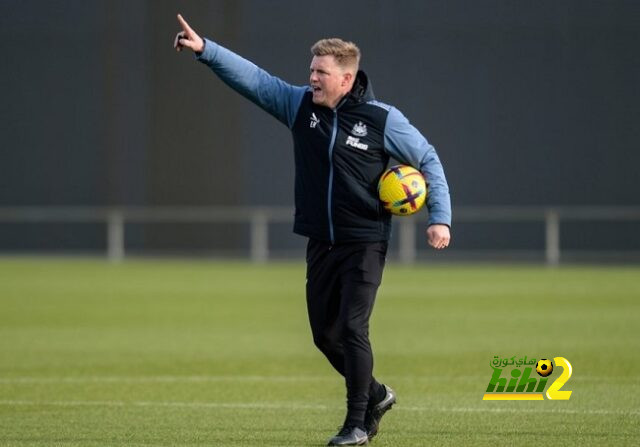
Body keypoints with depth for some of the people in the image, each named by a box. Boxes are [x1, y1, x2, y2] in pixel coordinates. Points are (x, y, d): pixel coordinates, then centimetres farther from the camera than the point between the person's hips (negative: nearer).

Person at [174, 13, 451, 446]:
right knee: (325, 334, 10)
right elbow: (252, 78, -4)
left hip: (365, 245, -5)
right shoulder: (300, 105, 1)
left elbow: (428, 160, -1)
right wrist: (205, 50, -16)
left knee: (352, 329, -11)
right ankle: (375, 395, 32)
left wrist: (440, 217, -8)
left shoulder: (382, 119, -10)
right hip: (321, 244, 5)